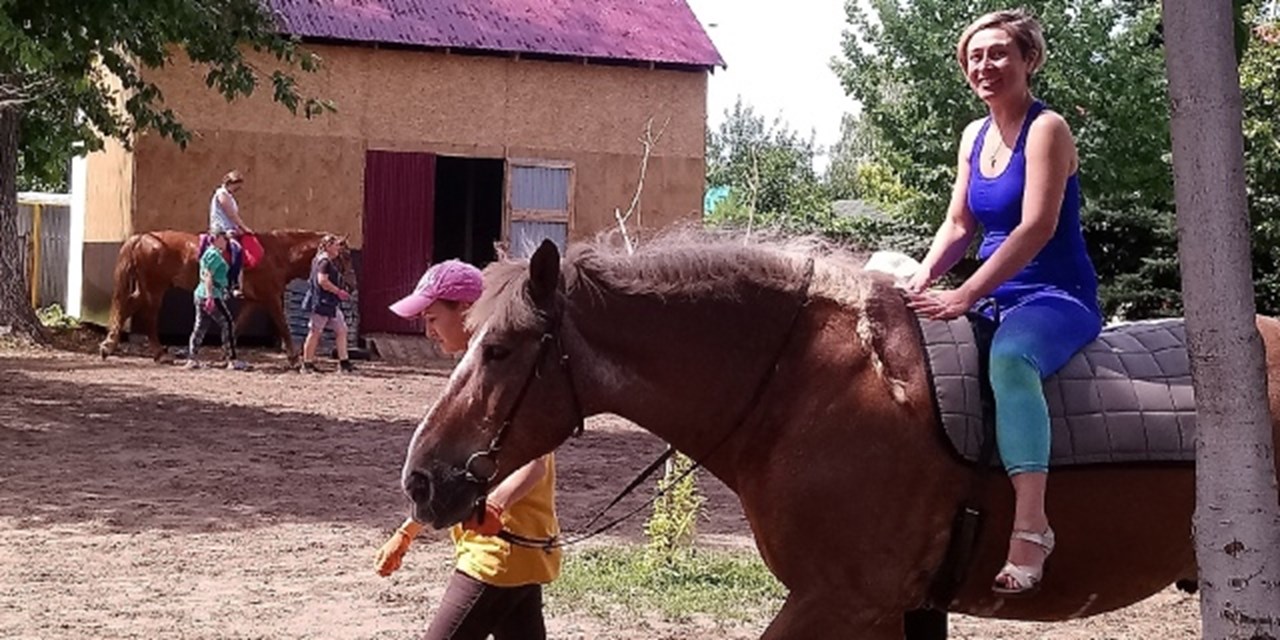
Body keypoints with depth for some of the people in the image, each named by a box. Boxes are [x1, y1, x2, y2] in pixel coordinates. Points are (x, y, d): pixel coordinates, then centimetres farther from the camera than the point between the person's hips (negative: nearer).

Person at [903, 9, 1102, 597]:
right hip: (997, 298, 9)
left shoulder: (1047, 129, -10)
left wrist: (964, 296, -26)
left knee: (1008, 357, -39)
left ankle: (1031, 523, -46)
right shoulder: (975, 136, 13)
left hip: (1058, 297, -9)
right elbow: (959, 225, 16)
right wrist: (924, 277, -4)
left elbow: (1037, 227, -21)